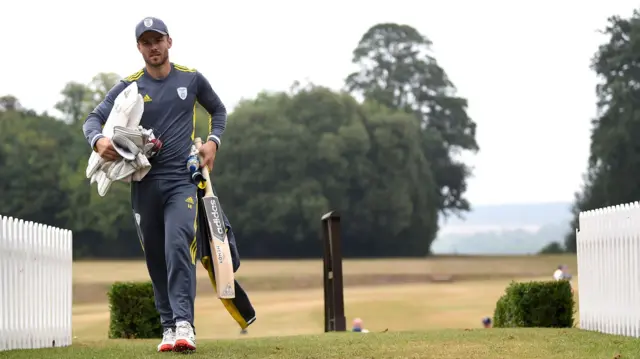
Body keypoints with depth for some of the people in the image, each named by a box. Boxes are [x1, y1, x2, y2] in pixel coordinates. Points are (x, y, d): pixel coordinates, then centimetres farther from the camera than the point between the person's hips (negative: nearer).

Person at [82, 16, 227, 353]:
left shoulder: (191, 78, 7)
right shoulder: (129, 86, 3)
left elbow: (218, 110, 23)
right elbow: (94, 118, -4)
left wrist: (213, 141, 5)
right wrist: (99, 140, -26)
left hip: (182, 178, -2)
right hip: (145, 182, 2)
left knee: (178, 244, -21)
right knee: (155, 258, 6)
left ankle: (184, 324, -26)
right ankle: (168, 327, 16)